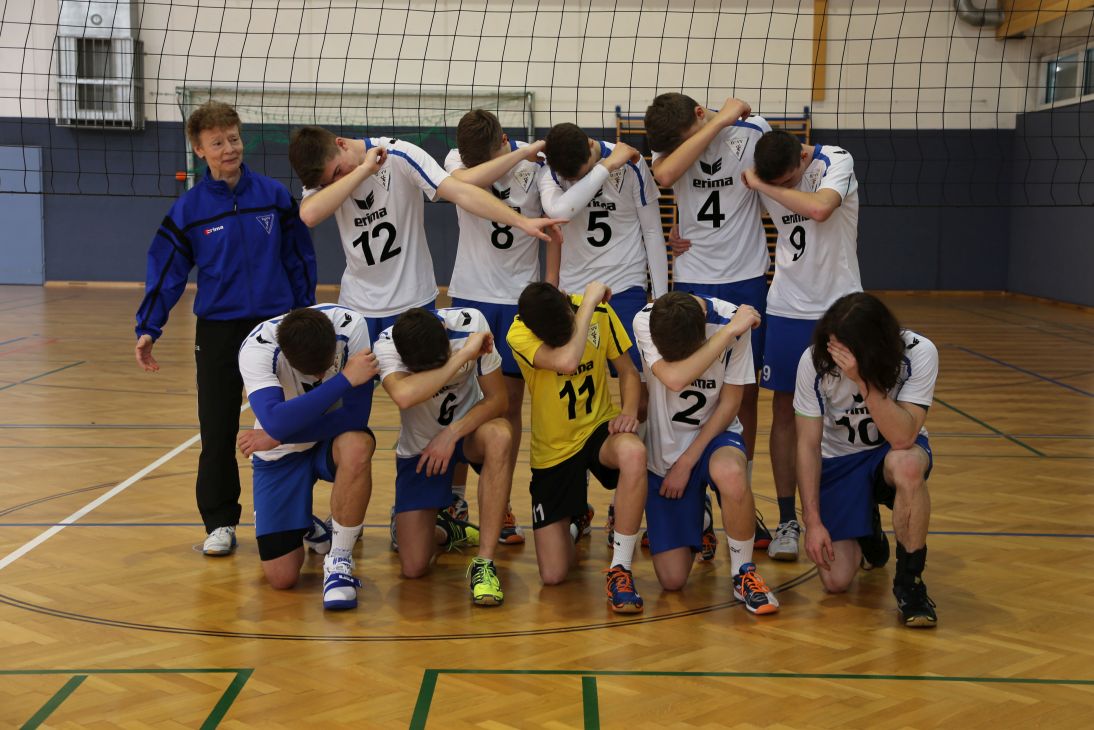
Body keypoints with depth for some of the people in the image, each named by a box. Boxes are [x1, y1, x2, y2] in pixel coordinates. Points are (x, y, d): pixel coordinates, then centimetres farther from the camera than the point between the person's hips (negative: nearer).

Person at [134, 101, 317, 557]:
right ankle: (219, 522, 14)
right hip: (218, 330, 0)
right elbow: (166, 271, -1)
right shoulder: (189, 208, -3)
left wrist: (305, 312, 7)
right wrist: (148, 328, -6)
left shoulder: (274, 195, -2)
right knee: (218, 433, 4)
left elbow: (299, 258, 5)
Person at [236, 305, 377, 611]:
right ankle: (304, 527, 29)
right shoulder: (257, 348, -28)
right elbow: (276, 422, -42)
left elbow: (355, 416, -25)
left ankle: (339, 562, -20)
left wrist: (277, 437, -27)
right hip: (280, 456, 0)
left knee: (357, 446, -39)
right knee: (282, 576, -8)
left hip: (331, 438, 0)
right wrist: (344, 379, -42)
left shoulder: (350, 326, -26)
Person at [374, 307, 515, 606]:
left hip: (468, 427, 1)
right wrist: (463, 355, -45)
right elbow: (404, 396, -49)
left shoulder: (469, 323, -24)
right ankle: (444, 530, 27)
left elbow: (497, 399, -17)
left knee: (499, 435, -39)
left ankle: (484, 562, -29)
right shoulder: (386, 346, -27)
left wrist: (452, 433, -31)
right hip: (419, 446, 0)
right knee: (413, 567, -10)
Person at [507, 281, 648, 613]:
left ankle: (620, 570, -23)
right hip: (553, 449, -1)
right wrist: (589, 302, -30)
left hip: (599, 429, 1)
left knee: (633, 452, -40)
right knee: (553, 575, -2)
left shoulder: (600, 312, -11)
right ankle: (575, 516, 35)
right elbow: (567, 362, -40)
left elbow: (628, 371, 1)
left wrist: (629, 411, -18)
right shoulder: (519, 334, -21)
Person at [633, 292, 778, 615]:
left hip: (714, 434, -1)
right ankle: (698, 518, 31)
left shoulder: (730, 320, -19)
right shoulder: (645, 321, -19)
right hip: (664, 447, 1)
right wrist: (729, 332, -31)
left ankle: (744, 573, -15)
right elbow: (675, 379, -34)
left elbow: (729, 403, -12)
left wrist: (687, 462, -14)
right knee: (672, 579, -4)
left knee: (731, 473, -41)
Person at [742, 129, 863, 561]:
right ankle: (787, 521, 12)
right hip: (787, 308, 3)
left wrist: (763, 185, -25)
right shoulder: (763, 177, -2)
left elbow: (819, 208, -33)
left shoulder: (836, 162, -14)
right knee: (784, 410, 3)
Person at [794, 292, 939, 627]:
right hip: (839, 460, 1)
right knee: (835, 580, -12)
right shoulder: (814, 361, -21)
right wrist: (812, 520, -18)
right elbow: (808, 444, -14)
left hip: (896, 451, -1)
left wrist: (864, 379, -44)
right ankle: (867, 532, 25)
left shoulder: (918, 353, -26)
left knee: (907, 465, -41)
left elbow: (902, 438, -34)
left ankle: (910, 580, -19)